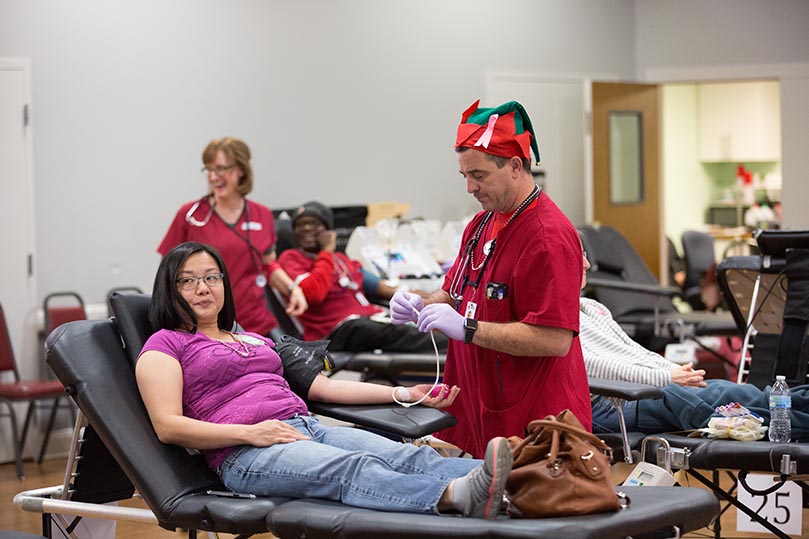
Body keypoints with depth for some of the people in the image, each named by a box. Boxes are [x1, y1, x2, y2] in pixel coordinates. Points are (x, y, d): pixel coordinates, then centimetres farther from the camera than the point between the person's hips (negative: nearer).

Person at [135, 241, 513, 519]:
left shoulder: (254, 340, 31)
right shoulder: (165, 344, 11)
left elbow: (322, 386, 27)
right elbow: (168, 426, -3)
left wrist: (404, 394, 18)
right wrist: (249, 432, -13)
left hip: (308, 427, 7)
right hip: (245, 454, -7)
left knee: (404, 455, -24)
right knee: (355, 467, -35)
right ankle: (456, 495, -60)